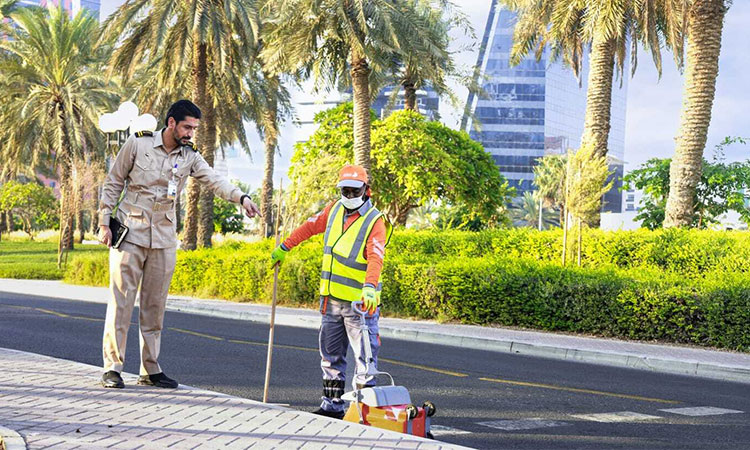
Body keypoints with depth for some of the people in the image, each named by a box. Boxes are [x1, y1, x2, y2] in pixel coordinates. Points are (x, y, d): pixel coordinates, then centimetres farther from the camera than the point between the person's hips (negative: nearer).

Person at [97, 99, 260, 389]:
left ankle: (151, 370, 15)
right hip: (130, 233, -4)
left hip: (164, 238, 4)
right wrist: (104, 223, -3)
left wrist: (241, 197, -30)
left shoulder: (190, 157, 4)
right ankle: (112, 368, 1)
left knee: (155, 305, 8)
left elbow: (213, 179, -12)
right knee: (121, 301, -4)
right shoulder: (137, 145, -5)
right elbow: (113, 183, 1)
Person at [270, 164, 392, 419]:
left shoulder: (375, 222, -11)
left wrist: (369, 286, -41)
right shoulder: (335, 210, 9)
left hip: (360, 302, -7)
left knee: (365, 357, -6)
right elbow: (310, 227, 23)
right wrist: (284, 247, 24)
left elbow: (376, 258, -25)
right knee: (331, 355, 13)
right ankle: (332, 405, 22)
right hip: (331, 299, 7)